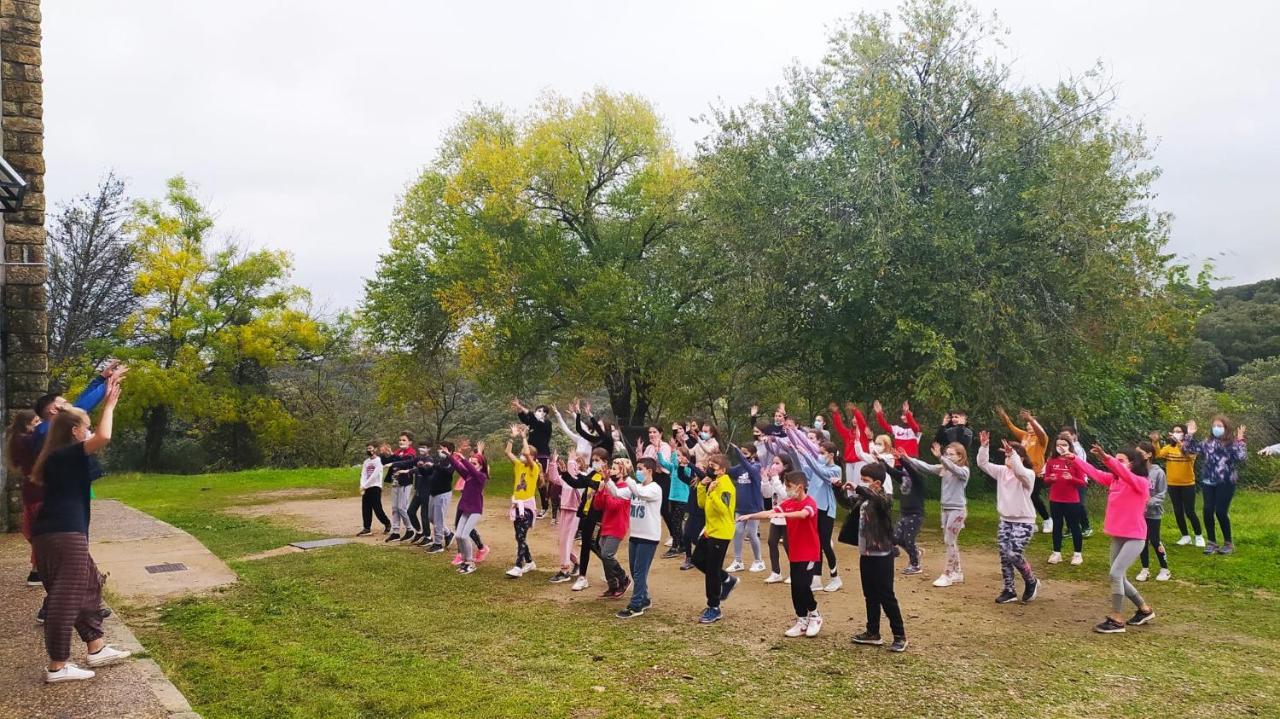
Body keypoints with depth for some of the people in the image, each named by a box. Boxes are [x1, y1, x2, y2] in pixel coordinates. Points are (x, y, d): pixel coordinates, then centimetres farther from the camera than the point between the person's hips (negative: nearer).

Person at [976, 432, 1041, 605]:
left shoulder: (1029, 474, -12)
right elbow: (983, 464, -1)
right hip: (1005, 520, 7)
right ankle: (1009, 591, 16)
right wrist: (984, 447, -15)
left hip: (1023, 522, -6)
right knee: (1004, 556, 5)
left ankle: (1031, 582, 13)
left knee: (1014, 555, -14)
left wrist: (1012, 454, -46)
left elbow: (1020, 473, -36)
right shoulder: (1002, 471, 5)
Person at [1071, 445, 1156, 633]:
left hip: (1135, 537, -8)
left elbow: (1126, 474, -33)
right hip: (1117, 536, 8)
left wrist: (1107, 458, -49)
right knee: (1119, 578, 13)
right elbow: (1094, 473, 0)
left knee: (1115, 574, -15)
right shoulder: (1113, 480, 6)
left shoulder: (1141, 483, -14)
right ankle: (1145, 610, 34)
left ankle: (1117, 620, -5)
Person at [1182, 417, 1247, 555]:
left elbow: (1241, 458, -18)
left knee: (1221, 512, -7)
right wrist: (1189, 435, 1)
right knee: (1208, 511, -2)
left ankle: (1228, 543, 12)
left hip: (1225, 483, -4)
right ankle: (1211, 542, 12)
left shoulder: (1232, 444, -3)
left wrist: (1240, 441, -20)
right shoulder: (1207, 443, 9)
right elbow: (1189, 449, 9)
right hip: (1208, 482, 4)